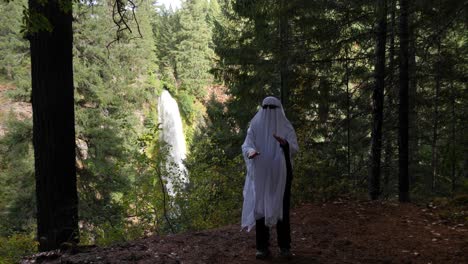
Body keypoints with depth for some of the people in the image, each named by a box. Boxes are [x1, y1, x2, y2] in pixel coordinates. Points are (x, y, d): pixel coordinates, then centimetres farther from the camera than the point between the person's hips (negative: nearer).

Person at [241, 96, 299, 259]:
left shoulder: (287, 127, 1)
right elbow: (246, 146, -9)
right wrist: (251, 152, -34)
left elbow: (294, 149, -11)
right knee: (260, 208, 0)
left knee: (282, 209, 1)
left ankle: (284, 246, 13)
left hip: (281, 174, 0)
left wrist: (284, 143, -34)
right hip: (260, 174, 1)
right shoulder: (255, 127, 3)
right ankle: (263, 247, 9)